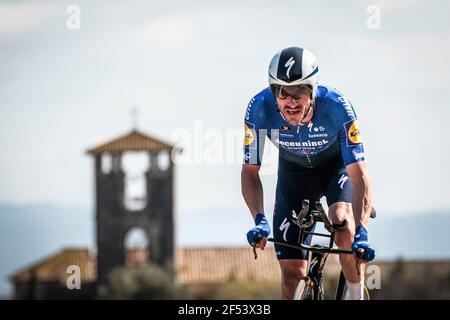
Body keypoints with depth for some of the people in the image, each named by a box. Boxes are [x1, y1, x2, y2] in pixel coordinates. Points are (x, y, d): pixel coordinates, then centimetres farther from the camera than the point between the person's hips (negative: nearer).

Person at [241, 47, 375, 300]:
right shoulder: (260, 109, -31)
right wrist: (259, 220, -36)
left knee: (342, 224, -33)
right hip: (294, 172, 2)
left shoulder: (337, 107, -35)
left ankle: (357, 296, -10)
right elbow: (250, 171, -21)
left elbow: (359, 174, -35)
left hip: (337, 165, -2)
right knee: (292, 272, -7)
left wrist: (362, 233, -47)